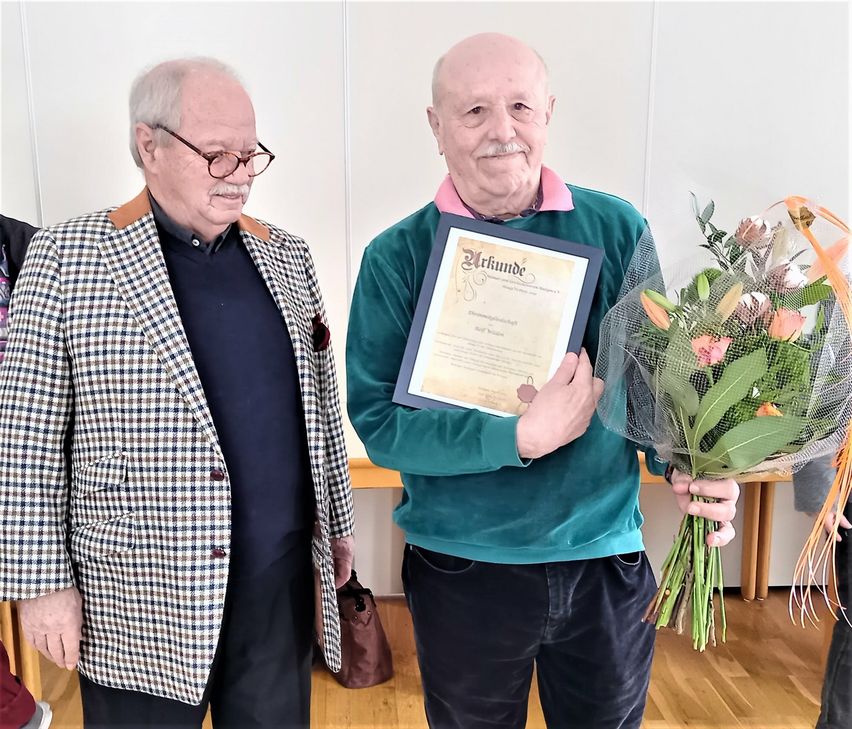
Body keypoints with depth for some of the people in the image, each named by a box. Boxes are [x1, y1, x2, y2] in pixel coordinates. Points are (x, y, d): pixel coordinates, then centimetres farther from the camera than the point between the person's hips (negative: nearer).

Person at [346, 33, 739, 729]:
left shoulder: (617, 229, -5)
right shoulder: (397, 258, -10)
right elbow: (377, 422, -14)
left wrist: (689, 468, -15)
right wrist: (522, 437, -25)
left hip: (608, 561, 2)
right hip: (462, 568, -1)